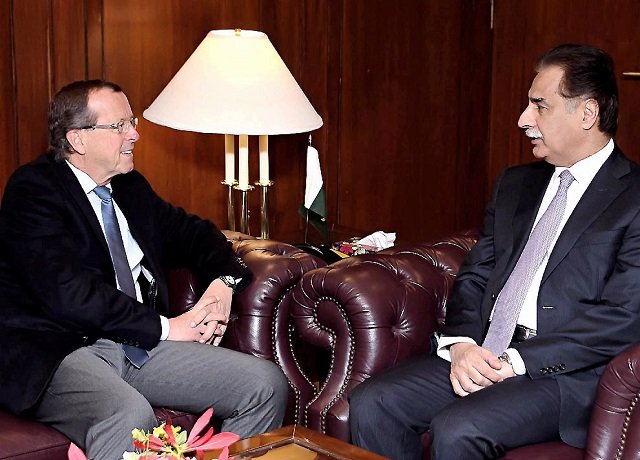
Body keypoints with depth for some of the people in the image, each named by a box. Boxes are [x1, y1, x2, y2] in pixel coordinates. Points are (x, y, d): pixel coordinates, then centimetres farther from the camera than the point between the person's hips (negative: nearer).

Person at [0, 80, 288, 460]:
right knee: (131, 414, -39)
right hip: (57, 352, -7)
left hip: (139, 344, 7)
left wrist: (223, 281, 5)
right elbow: (67, 291, -17)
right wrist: (164, 328, -13)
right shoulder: (32, 190, -6)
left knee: (267, 384, -8)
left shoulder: (131, 186, 18)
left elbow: (192, 232, 28)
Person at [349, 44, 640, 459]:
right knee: (372, 405, -14)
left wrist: (515, 362, -17)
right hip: (480, 353, 6)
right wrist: (461, 344, -7)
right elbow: (474, 278, 14)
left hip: (568, 373, -6)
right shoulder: (516, 183, 18)